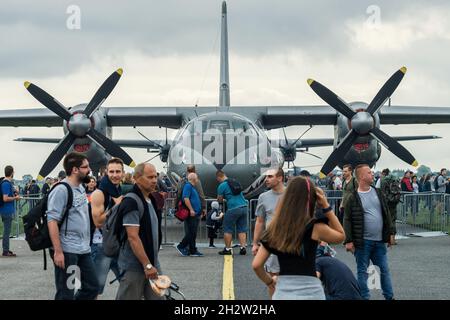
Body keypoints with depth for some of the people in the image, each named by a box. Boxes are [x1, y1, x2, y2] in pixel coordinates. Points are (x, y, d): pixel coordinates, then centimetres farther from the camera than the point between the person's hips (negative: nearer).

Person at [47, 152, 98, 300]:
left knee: (92, 287, 12)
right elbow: (52, 221, -19)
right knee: (66, 294, -1)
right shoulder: (61, 190, -14)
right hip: (67, 251, -8)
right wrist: (58, 251, -23)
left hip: (84, 249, 8)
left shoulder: (81, 188, 11)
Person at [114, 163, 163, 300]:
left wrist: (152, 264, 18)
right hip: (134, 267, -8)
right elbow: (133, 237, -21)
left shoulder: (149, 200, 13)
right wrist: (147, 265, -22)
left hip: (152, 264, 9)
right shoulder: (131, 202, -16)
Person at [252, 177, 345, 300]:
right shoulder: (314, 227, -7)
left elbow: (256, 265, 1)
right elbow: (340, 236, 13)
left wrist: (270, 282, 19)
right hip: (309, 293, -3)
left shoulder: (275, 228, 3)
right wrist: (326, 207, 9)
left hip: (282, 292, 3)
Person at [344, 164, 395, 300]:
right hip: (362, 242, -4)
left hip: (379, 241, 4)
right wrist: (348, 241, -11)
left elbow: (387, 214, 13)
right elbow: (347, 220, -6)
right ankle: (365, 297, 14)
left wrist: (390, 233, 9)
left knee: (384, 269, 11)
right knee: (362, 271, 5)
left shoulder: (378, 193, 8)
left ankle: (389, 296, 21)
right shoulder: (353, 198, -7)